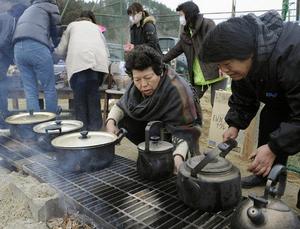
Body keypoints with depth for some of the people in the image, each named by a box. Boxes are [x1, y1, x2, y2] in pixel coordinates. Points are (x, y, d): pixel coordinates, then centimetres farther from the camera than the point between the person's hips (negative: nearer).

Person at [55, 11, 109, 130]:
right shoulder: (96, 27, 36)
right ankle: (95, 128, 7)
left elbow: (61, 50, 26)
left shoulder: (72, 25, 30)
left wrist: (54, 50, 47)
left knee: (80, 98, 1)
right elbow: (106, 51, 25)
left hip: (79, 62, -2)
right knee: (94, 96, 8)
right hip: (99, 61, 2)